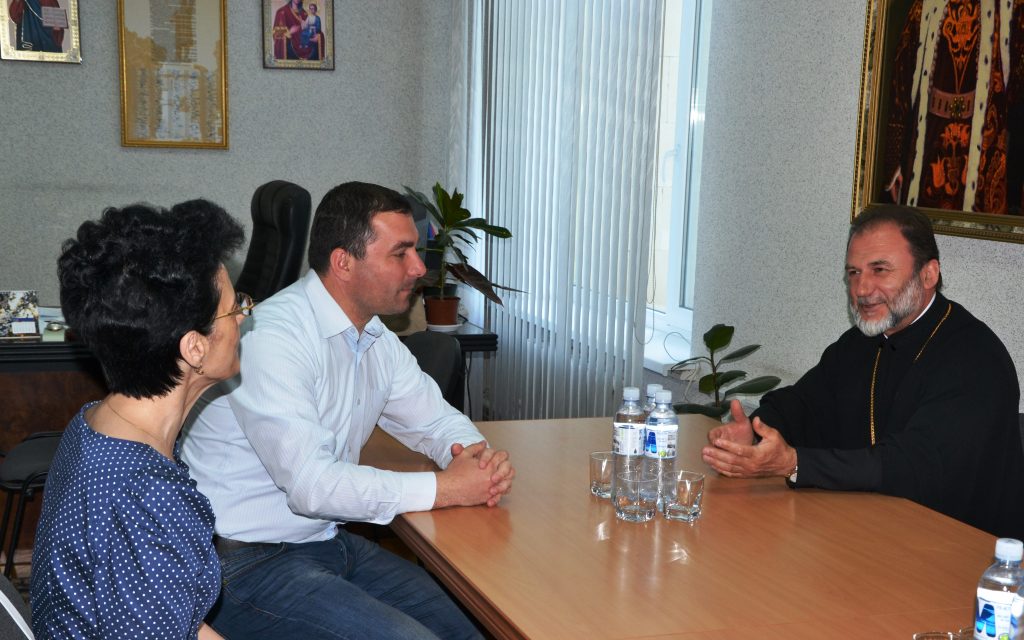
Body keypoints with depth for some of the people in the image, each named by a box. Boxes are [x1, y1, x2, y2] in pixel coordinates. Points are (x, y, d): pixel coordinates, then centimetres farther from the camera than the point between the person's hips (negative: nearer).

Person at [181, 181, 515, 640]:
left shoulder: (377, 340, 7)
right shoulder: (271, 339, -22)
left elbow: (436, 419, 16)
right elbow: (311, 485, -29)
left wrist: (477, 456, -8)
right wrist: (445, 488, -22)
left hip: (330, 542, 8)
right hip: (248, 564, -8)